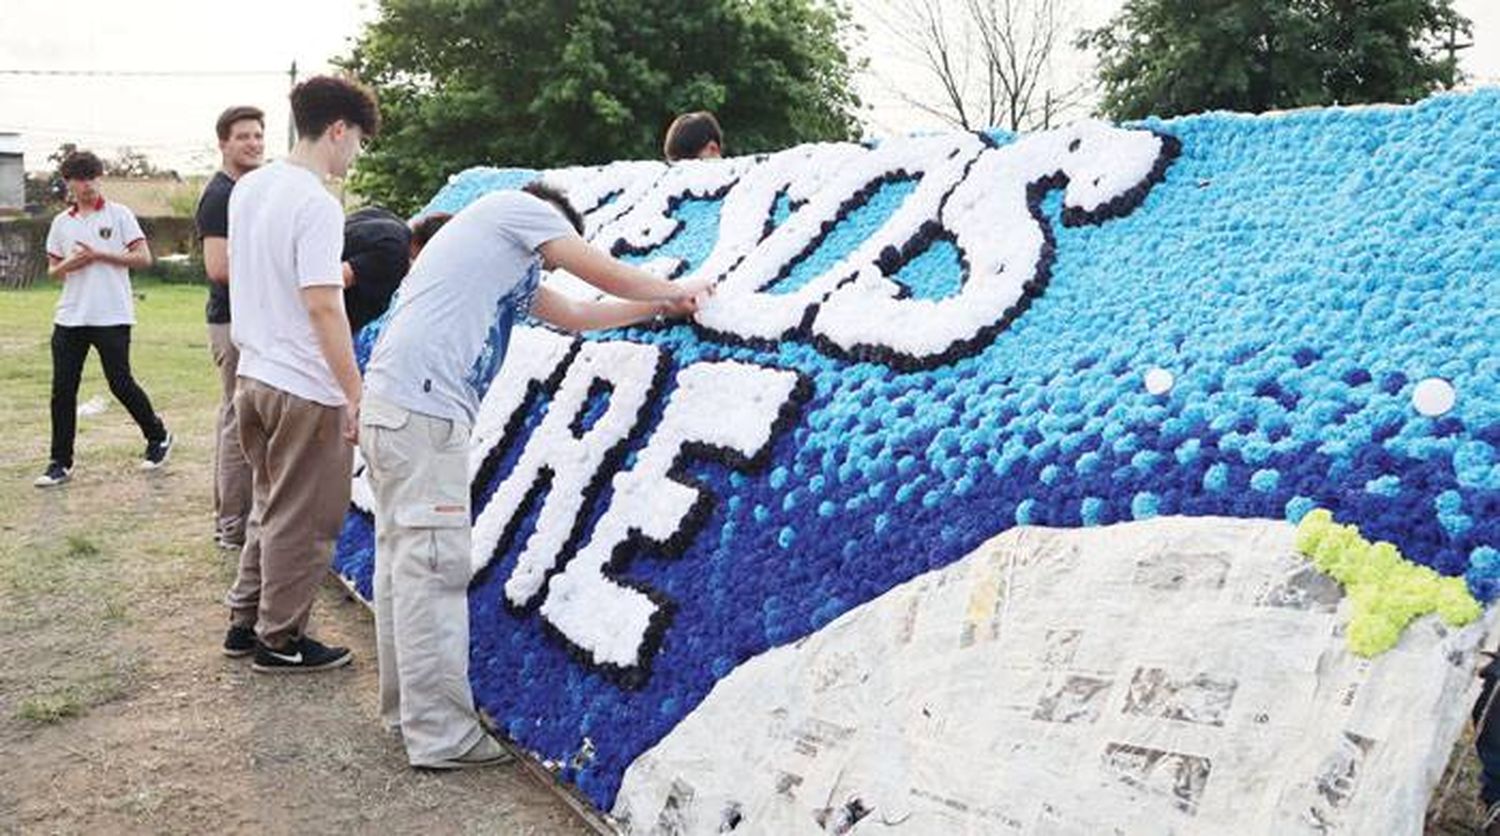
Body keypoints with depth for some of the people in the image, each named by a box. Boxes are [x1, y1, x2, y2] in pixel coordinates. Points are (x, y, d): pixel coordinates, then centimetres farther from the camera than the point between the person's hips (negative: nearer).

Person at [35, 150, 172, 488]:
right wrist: (69, 264, -6)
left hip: (112, 317, -4)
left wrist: (99, 255, -12)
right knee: (63, 390, 2)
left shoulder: (119, 215, 0)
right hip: (69, 318, 4)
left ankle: (158, 437, 21)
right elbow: (52, 271, 17)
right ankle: (60, 463, 10)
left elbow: (143, 258, -6)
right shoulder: (61, 222, 12)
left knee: (121, 384, -1)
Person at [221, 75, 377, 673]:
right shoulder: (317, 205, -19)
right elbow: (322, 307, -23)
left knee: (271, 509, 22)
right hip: (306, 389, -9)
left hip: (254, 376, 9)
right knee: (301, 523, 5)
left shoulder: (248, 187, 8)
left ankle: (245, 623, 30)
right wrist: (355, 394, -19)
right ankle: (280, 641, 16)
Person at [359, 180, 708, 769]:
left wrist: (662, 305, 42)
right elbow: (608, 276, 8)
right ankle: (441, 736, -4)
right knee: (433, 569, -8)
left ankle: (407, 707, 24)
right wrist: (676, 292, 24)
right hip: (423, 408, -10)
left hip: (393, 404, 10)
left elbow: (576, 316, 37)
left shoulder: (512, 267, 31)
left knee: (404, 562, 14)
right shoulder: (517, 207, 6)